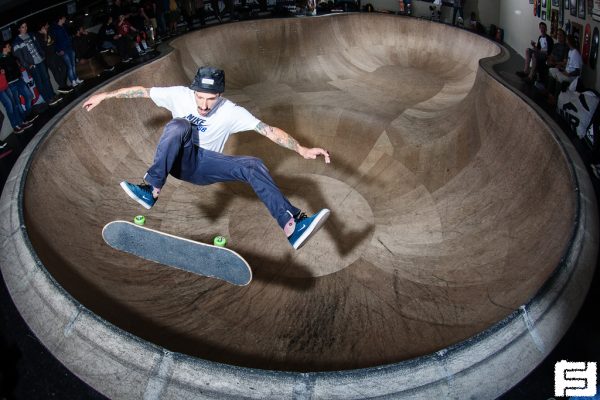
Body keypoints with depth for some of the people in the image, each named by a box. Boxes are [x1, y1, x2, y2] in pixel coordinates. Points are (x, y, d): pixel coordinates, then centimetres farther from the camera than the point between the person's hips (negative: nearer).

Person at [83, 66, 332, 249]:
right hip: (178, 160, 0)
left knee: (254, 166, -25)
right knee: (178, 125, -32)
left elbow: (268, 130, -20)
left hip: (205, 167, 0)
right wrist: (104, 96, 7)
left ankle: (293, 226, -37)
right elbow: (142, 91, 1)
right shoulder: (180, 95, -9)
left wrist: (302, 150, -28)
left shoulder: (230, 112, -13)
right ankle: (152, 191, -37)